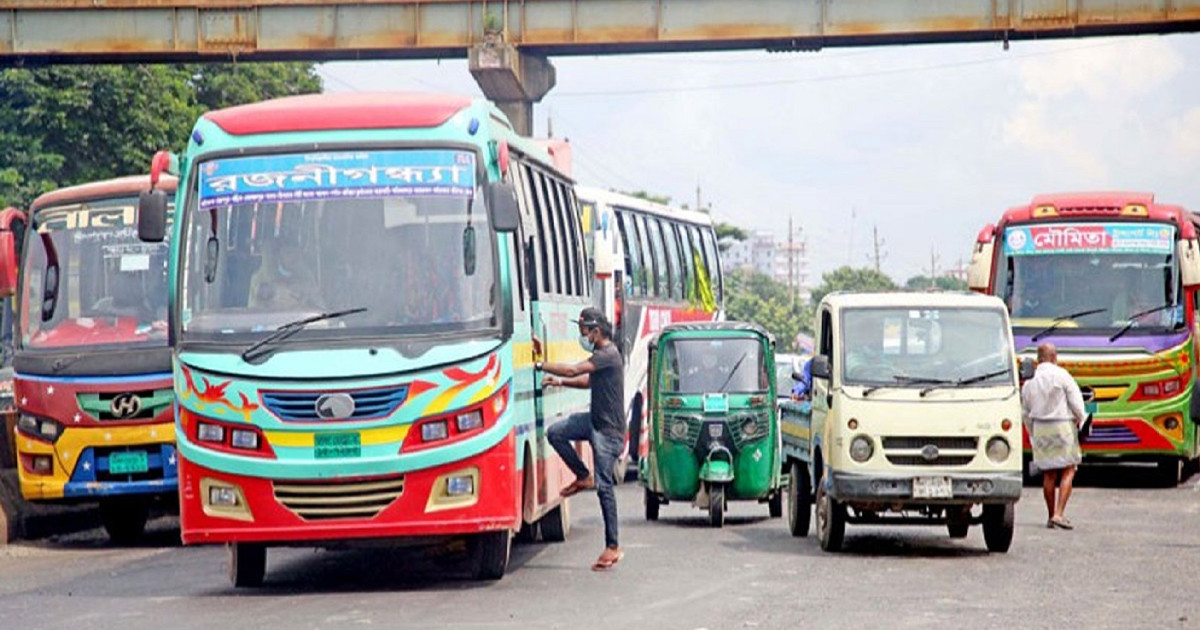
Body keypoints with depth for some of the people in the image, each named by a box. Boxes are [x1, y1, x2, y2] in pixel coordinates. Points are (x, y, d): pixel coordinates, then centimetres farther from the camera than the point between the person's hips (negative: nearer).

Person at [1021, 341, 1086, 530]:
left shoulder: (1030, 381, 8)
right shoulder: (1061, 375, -8)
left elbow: (1025, 413, 15)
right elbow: (1076, 402, -8)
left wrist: (1032, 434, 25)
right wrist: (1082, 422, 8)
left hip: (1040, 428, 5)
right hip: (1063, 426, -5)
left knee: (1049, 474, 12)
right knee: (1068, 472, -2)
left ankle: (1051, 516, 15)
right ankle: (1059, 514, -14)